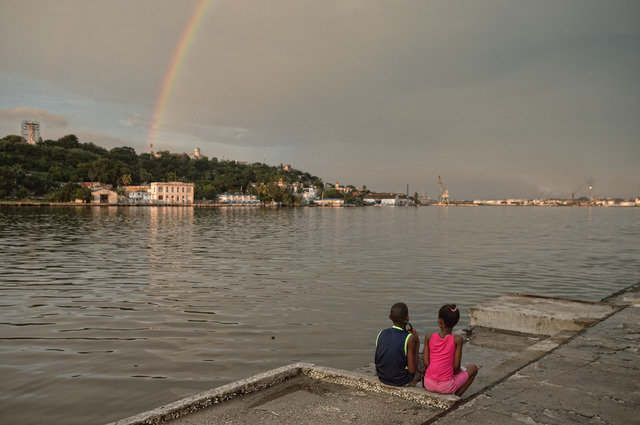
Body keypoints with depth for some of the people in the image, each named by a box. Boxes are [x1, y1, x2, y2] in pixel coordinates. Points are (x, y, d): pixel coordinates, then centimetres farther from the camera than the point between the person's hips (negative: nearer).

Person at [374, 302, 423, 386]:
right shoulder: (409, 339, -21)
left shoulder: (381, 333, -7)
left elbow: (377, 361, 5)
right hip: (402, 382, -5)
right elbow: (412, 370, -17)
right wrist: (417, 342, -11)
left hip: (382, 379, 5)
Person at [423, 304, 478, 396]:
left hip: (428, 384, 3)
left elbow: (426, 363, -3)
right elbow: (456, 366, -9)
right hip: (446, 386, -3)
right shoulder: (457, 340, -11)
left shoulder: (428, 337, -5)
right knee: (473, 368, 21)